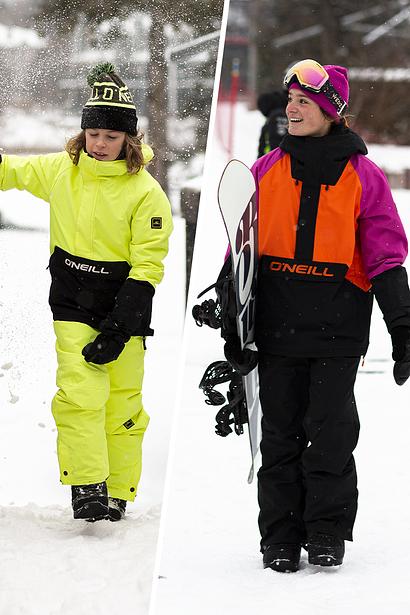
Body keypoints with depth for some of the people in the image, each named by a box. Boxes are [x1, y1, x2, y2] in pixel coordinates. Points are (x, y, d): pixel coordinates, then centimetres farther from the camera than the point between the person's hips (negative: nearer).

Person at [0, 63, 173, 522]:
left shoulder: (145, 193, -8)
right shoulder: (60, 171, 1)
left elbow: (147, 267, -10)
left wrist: (118, 327, -16)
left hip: (123, 305, -1)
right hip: (72, 305, 1)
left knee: (123, 406, 1)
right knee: (80, 393, -15)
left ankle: (117, 494, 12)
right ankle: (85, 487, -15)